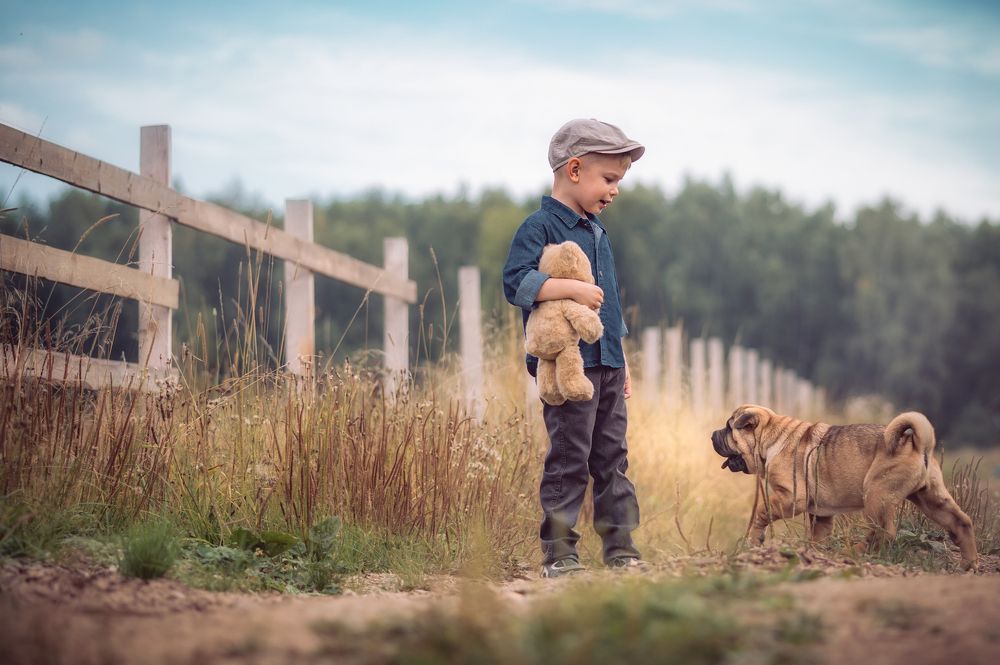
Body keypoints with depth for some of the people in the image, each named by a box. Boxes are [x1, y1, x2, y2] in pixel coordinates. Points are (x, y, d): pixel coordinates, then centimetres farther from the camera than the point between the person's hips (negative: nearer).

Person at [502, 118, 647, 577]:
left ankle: (620, 548, 15)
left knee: (613, 458, 10)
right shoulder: (540, 227, -8)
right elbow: (516, 282, -22)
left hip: (606, 365, 8)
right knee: (569, 461, -6)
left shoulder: (596, 230, 18)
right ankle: (558, 554, -1)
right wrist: (573, 289, -28)